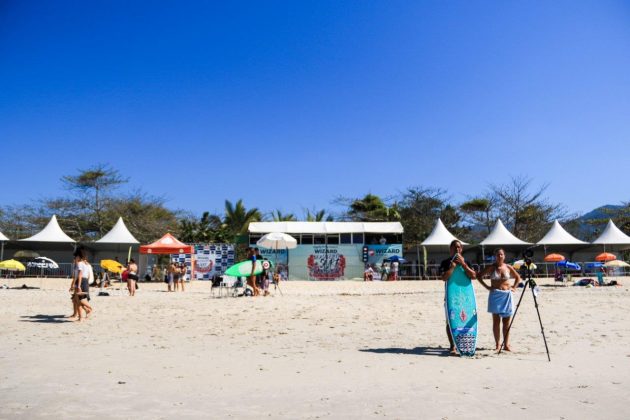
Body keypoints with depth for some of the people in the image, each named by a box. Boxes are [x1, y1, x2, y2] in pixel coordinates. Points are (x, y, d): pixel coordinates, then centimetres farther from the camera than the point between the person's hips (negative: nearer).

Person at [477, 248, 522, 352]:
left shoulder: (508, 267, 5)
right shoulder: (491, 268, 0)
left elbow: (518, 277, 19)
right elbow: (479, 276, 3)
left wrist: (514, 287, 6)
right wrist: (487, 286, -3)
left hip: (507, 295, 2)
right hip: (495, 295, -2)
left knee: (506, 321, 4)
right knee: (496, 321, 1)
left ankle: (506, 344, 10)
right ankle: (497, 344, 6)